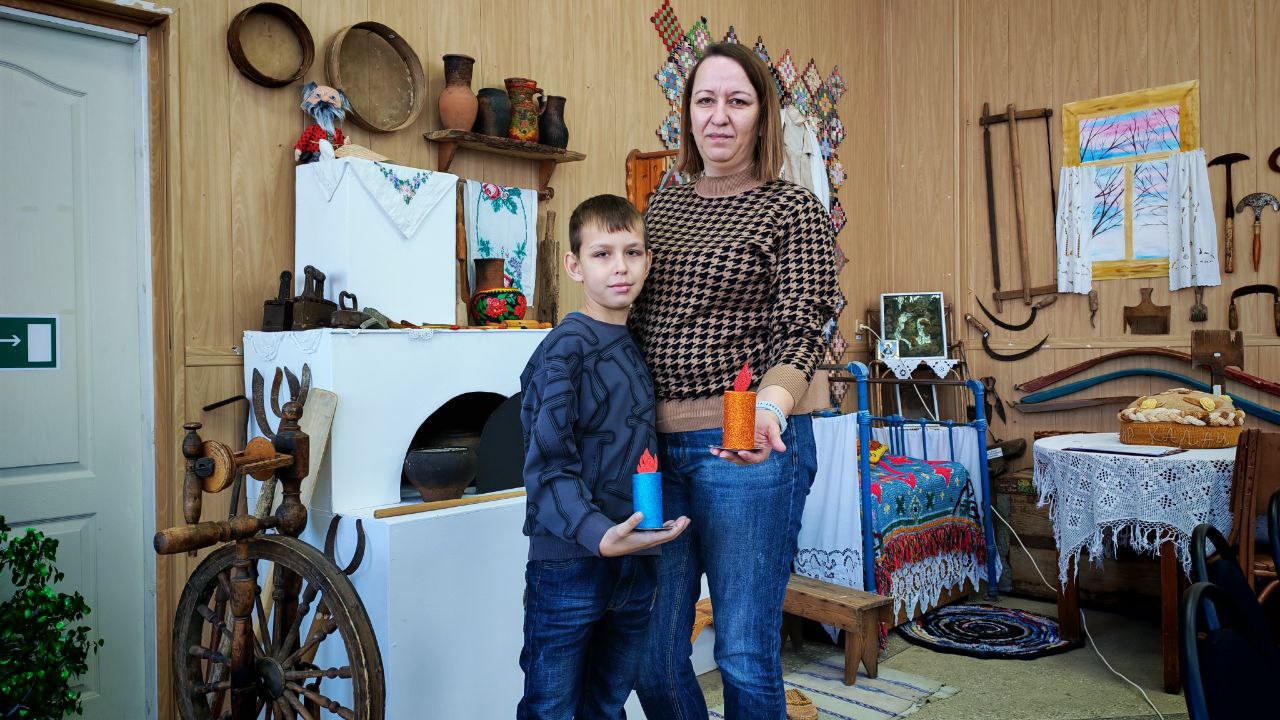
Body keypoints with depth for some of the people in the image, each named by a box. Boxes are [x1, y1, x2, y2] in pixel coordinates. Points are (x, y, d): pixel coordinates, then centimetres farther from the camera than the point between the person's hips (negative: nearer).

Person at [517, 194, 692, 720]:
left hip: (636, 561, 7)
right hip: (569, 564, -6)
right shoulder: (565, 350, -12)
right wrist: (600, 535, -33)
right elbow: (548, 468, -19)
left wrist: (645, 539, 5)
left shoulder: (642, 346, 10)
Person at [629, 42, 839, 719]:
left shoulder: (793, 209, -1)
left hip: (745, 444, -5)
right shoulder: (661, 206, 15)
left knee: (745, 656, 2)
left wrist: (768, 408, -30)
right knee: (651, 651, 12)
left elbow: (798, 333, -10)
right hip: (656, 444, 6)